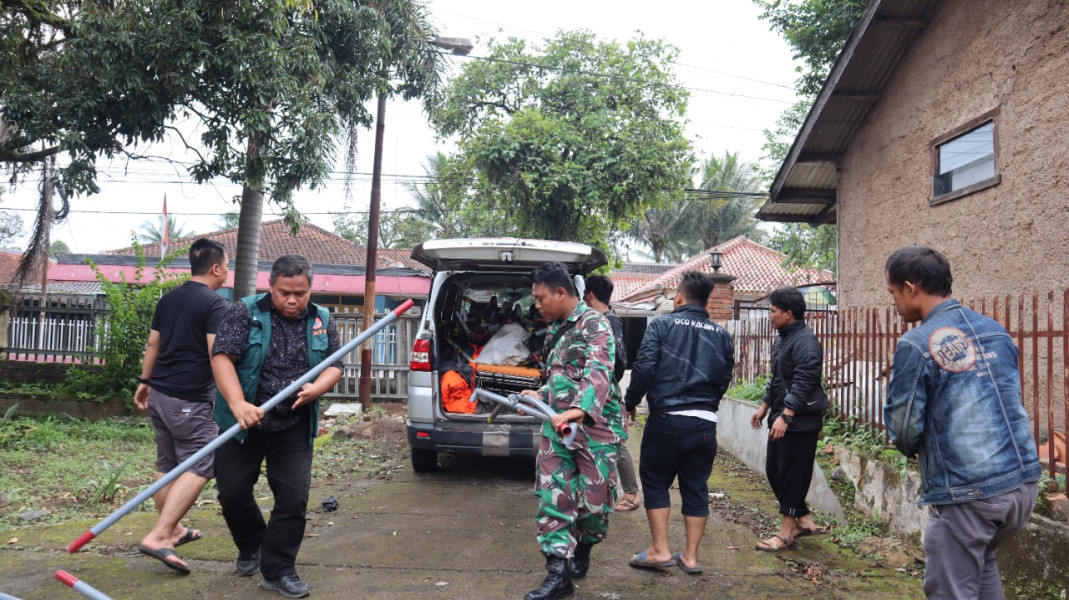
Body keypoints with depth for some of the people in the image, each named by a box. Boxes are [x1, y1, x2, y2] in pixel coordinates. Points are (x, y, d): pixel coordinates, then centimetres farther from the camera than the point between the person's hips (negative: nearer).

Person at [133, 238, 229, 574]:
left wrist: (144, 382, 28)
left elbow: (153, 345, 19)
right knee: (199, 467, -5)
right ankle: (159, 536, -14)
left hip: (159, 393, 9)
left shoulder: (168, 299, 12)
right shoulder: (215, 304, -12)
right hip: (190, 400, -8)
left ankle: (172, 529, 29)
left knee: (167, 465, 17)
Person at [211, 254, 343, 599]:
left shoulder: (322, 321, 3)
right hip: (242, 423, -1)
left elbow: (334, 366, 5)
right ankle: (251, 546, 37)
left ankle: (277, 570, 13)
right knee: (232, 491, 8)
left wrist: (317, 388, -18)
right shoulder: (245, 312, -8)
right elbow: (222, 357, -17)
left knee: (294, 498, -2)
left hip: (294, 427, 2)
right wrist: (238, 404, -31)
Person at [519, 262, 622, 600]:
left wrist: (579, 410, -43)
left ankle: (583, 548, 33)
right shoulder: (554, 330, 15)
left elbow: (598, 371, -28)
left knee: (594, 501, 4)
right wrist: (540, 396, 9)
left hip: (595, 426, -7)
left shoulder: (594, 323, -12)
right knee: (552, 498, 0)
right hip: (556, 426, 7)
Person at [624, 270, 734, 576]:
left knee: (655, 481, 10)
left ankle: (660, 550, 8)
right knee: (696, 487, 12)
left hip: (666, 419, -4)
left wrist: (631, 402, 1)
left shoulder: (662, 325, -4)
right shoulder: (722, 335, 9)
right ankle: (690, 556, 17)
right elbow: (725, 380, 10)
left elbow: (644, 367, -12)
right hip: (705, 423, 4)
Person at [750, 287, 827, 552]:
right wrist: (765, 407, 25)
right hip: (781, 418, 10)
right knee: (774, 471, 14)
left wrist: (785, 416, -29)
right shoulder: (783, 339, 15)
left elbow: (803, 384, -25)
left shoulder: (805, 342, -17)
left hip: (799, 422, -10)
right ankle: (805, 520, 26)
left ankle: (786, 533, 7)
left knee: (792, 476, -2)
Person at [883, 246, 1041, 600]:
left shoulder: (916, 345, -14)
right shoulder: (996, 331, 7)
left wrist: (913, 450, 11)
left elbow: (904, 428, -10)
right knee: (982, 560, 29)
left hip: (967, 494, -7)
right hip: (1024, 481, 8)